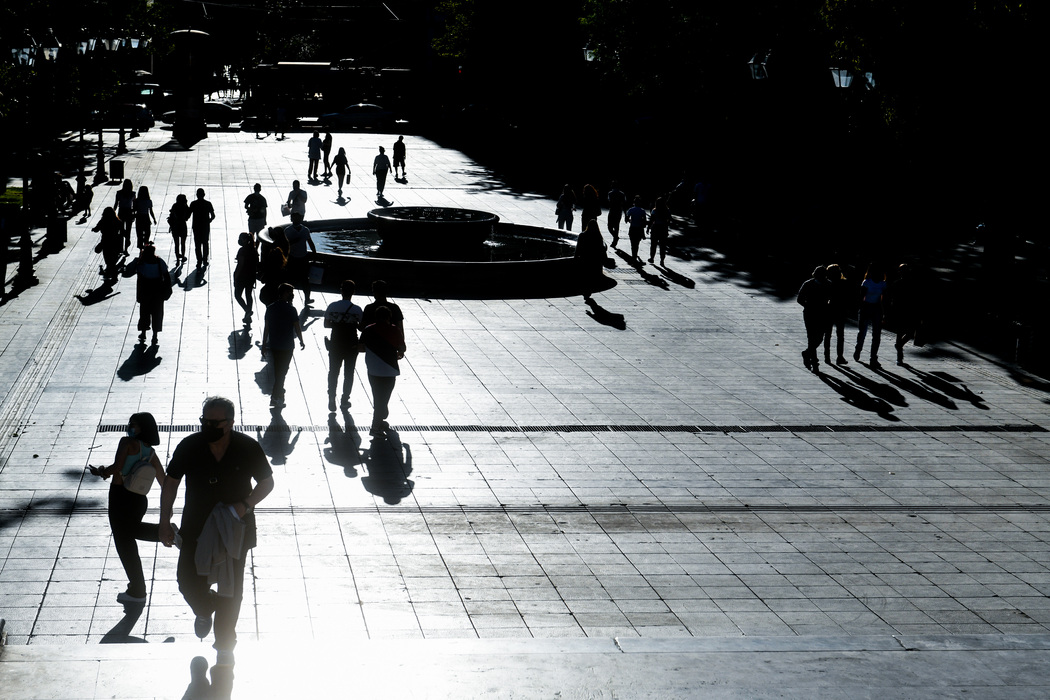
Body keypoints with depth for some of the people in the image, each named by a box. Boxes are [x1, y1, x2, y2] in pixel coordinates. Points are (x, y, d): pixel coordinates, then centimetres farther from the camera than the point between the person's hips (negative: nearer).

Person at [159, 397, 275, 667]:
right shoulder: (189, 447, -13)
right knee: (188, 582, 4)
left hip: (235, 530, -1)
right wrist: (165, 522, -6)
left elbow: (266, 482, -2)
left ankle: (225, 645, 26)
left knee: (230, 590, 7)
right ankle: (204, 611, 41)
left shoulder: (248, 448, -15)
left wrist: (246, 505, -19)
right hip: (195, 528, 1)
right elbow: (171, 482, -1)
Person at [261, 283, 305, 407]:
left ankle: (280, 395, 29)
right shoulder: (291, 310, -13)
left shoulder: (271, 308, 2)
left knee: (277, 370, 18)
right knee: (282, 371, 2)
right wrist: (301, 341, 5)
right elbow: (297, 328, -10)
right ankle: (275, 397, -2)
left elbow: (266, 327, 4)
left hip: (273, 345, 5)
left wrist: (264, 344, 11)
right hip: (287, 346, -5)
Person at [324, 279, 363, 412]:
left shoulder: (332, 306, -6)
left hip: (335, 345, 1)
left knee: (333, 372, 10)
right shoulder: (357, 310, -11)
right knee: (348, 373, 13)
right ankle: (345, 399, 18)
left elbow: (326, 324, -1)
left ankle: (331, 399, 3)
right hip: (351, 345, -1)